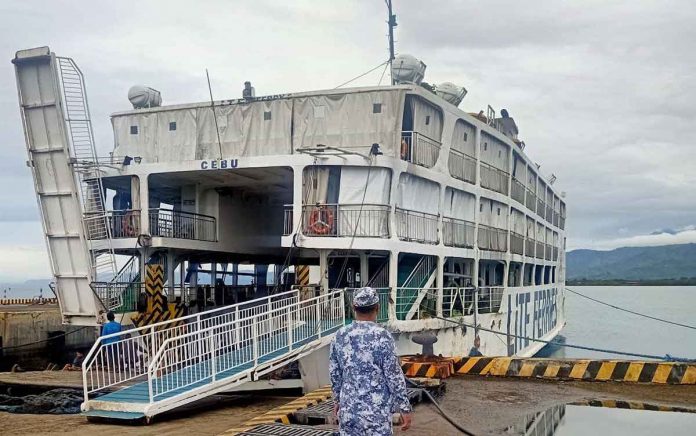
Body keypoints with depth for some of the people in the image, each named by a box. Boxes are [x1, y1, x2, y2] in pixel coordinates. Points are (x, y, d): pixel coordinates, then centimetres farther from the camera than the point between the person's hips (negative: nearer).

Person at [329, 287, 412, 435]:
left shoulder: (340, 336, 1)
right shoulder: (382, 336, -13)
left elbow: (335, 373, 10)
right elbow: (394, 375, -11)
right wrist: (404, 407, -4)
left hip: (348, 409, 4)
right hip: (376, 411, -4)